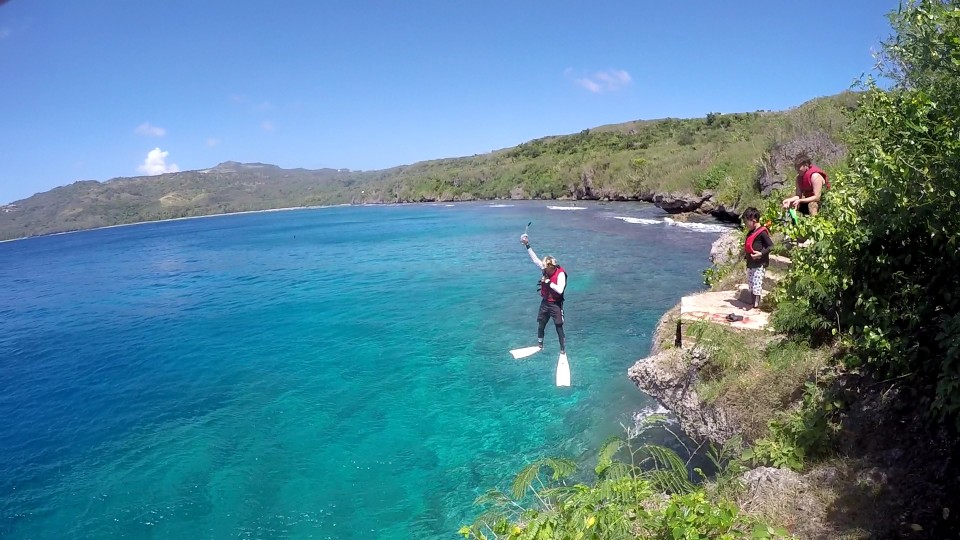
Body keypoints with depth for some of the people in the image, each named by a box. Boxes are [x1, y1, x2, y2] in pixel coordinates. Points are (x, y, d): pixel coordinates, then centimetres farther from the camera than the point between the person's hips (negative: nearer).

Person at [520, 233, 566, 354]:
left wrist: (548, 282, -26)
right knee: (541, 325, 15)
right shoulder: (546, 269, -3)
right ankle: (539, 345, 34)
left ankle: (563, 350, 8)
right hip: (545, 302, 6)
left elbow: (560, 290, -30)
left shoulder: (560, 273, -21)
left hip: (556, 304, -6)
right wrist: (527, 245, -8)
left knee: (559, 327, -1)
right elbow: (535, 258, -2)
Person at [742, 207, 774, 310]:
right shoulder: (751, 232, 12)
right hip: (751, 263, 9)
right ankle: (751, 303, 25)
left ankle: (756, 305, -2)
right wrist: (745, 247, 12)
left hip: (759, 264, -9)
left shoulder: (762, 232, -14)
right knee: (750, 284, 15)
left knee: (757, 285, -7)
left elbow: (771, 245, -16)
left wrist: (761, 253, -25)